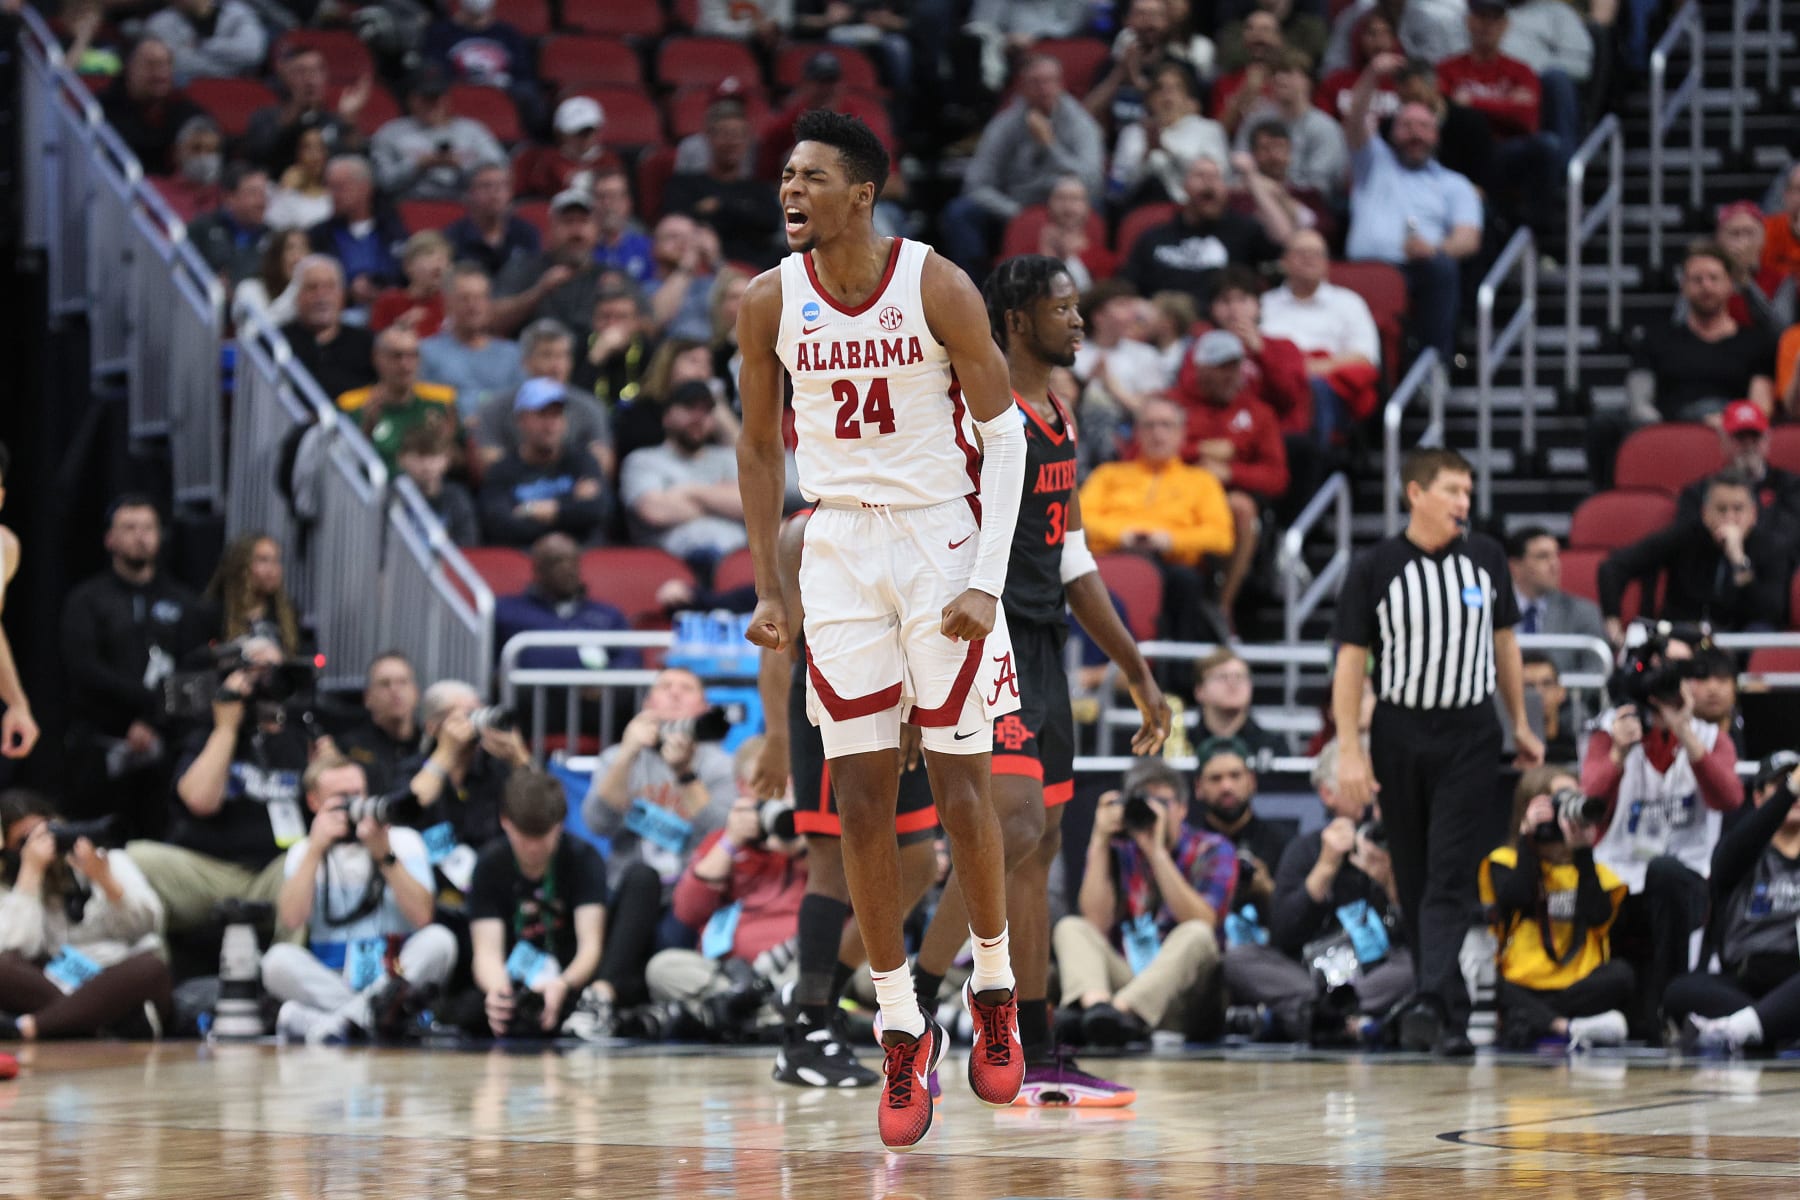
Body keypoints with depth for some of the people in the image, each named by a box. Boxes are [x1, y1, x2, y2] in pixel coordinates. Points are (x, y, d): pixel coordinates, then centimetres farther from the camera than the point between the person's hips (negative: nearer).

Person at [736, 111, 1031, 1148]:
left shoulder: (937, 287, -12)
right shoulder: (772, 301, -2)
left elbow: (1004, 434, -7)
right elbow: (762, 445, 10)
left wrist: (987, 582, -14)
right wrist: (769, 586, 7)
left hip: (943, 538, -3)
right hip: (840, 546, 3)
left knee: (962, 782, 0)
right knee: (863, 793, -1)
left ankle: (995, 987, 21)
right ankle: (902, 1026, 6)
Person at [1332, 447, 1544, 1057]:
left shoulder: (1485, 556, 4)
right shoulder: (1374, 568, -4)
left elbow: (1504, 641, 15)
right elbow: (1351, 661, -4)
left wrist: (1521, 725, 16)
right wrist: (1349, 749, -10)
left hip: (1469, 735, 0)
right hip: (1400, 733, 0)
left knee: (1450, 876, -12)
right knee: (1414, 879, 5)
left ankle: (1432, 1005, -21)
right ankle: (1453, 1009, 16)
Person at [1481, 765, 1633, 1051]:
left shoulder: (1590, 869, 16)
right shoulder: (1505, 862, 11)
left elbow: (1598, 917, -4)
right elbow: (1514, 898, -11)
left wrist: (1583, 852, -5)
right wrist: (1527, 837, -6)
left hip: (1576, 984, 2)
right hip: (1521, 988, -2)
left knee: (1621, 975, -29)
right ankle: (1568, 1029, -45)